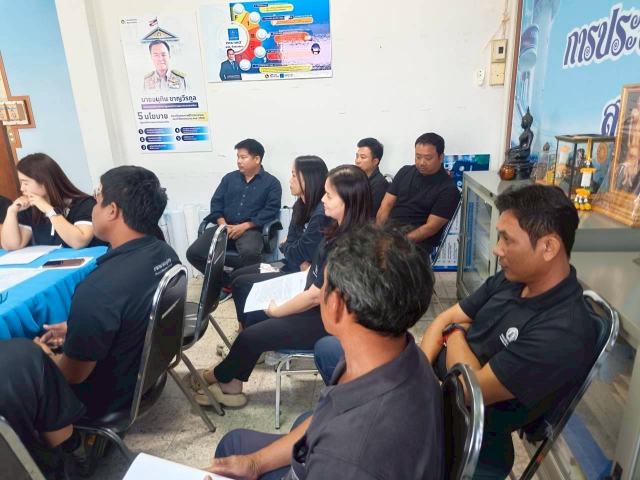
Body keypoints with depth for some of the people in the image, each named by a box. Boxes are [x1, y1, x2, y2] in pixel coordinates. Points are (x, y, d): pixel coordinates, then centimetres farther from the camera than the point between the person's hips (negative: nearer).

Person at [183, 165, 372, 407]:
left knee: (250, 336, -2)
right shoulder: (341, 230, -1)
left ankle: (217, 377, 27)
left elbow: (315, 296, -24)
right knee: (253, 315, 11)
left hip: (327, 319, -9)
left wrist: (276, 310, -10)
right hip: (317, 305, 9)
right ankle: (232, 384, 20)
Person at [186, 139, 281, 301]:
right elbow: (216, 202, 12)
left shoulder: (271, 182, 6)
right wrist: (223, 225, -7)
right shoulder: (229, 178, 19)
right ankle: (226, 283, 1)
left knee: (250, 252, -39)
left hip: (251, 229, -4)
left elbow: (271, 210, -6)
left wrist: (244, 226, -15)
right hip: (224, 228, 4)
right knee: (193, 253, -18)